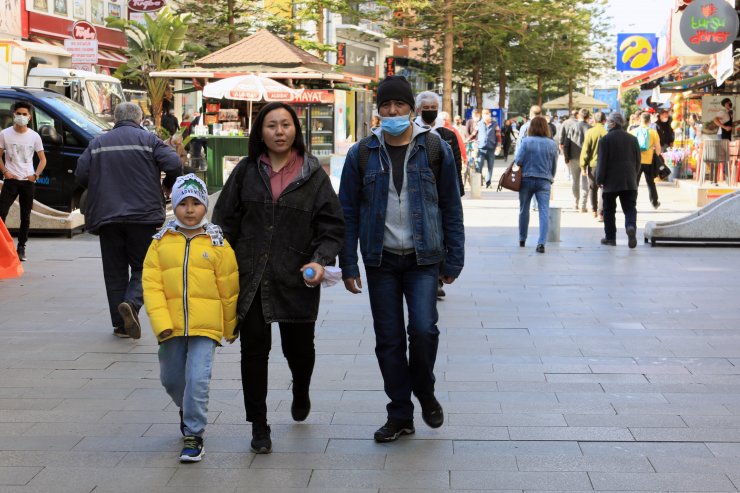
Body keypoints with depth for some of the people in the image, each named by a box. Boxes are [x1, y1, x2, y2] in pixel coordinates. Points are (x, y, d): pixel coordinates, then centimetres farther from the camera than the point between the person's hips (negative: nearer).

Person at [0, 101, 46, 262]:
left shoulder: (34, 136, 4)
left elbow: (42, 159, 10)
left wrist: (36, 175, -4)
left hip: (28, 182, 2)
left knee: (25, 217, 7)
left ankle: (21, 247, 17)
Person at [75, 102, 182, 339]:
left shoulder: (98, 143, 10)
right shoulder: (148, 140, 1)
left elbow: (81, 174, 4)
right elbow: (174, 165, -10)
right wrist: (168, 185, 9)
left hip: (106, 216, 3)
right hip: (144, 215, -3)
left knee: (115, 271, 9)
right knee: (143, 267, 7)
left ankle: (120, 324, 8)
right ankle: (132, 302, -19)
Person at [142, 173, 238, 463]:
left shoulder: (217, 243, -1)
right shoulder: (161, 242, 2)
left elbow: (229, 289, 5)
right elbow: (151, 285, -3)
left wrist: (231, 327, 10)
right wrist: (161, 322, -13)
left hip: (205, 325, -3)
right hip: (171, 326, 3)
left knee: (197, 379, -11)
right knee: (171, 379, 15)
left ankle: (194, 435, 2)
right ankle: (187, 411, 45)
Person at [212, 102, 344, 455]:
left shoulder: (313, 175, 3)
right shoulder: (246, 172, 6)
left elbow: (332, 226, 2)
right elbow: (225, 220, 8)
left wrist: (320, 260, -15)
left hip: (295, 280, -1)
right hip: (249, 278, 1)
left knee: (298, 347, 10)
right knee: (254, 349, 1)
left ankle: (301, 393, 45)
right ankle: (259, 427, 13)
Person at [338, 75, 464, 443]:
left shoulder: (435, 149, 1)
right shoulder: (362, 154, 3)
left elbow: (451, 207, 5)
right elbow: (348, 212, 5)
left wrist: (453, 259, 2)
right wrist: (348, 265, 1)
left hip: (423, 259, -1)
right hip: (381, 260, 2)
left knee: (424, 330, -15)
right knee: (388, 340, 4)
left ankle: (424, 391, 13)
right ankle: (400, 415, 17)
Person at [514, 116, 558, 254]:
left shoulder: (526, 141, -9)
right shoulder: (552, 144, -1)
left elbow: (518, 161, -10)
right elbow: (554, 166, 6)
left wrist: (517, 150, 9)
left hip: (526, 179, 0)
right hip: (544, 181, 0)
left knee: (524, 210, 17)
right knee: (544, 212, -4)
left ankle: (522, 239, 29)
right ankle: (541, 242, -17)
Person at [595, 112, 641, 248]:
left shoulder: (605, 139, -7)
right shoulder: (632, 139, 8)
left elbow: (602, 162, -8)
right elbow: (638, 161, 13)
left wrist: (599, 179, 0)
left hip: (611, 182, -3)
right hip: (630, 181, 3)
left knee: (609, 210, 9)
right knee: (630, 208, 2)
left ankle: (610, 237, 13)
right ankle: (631, 227, -25)